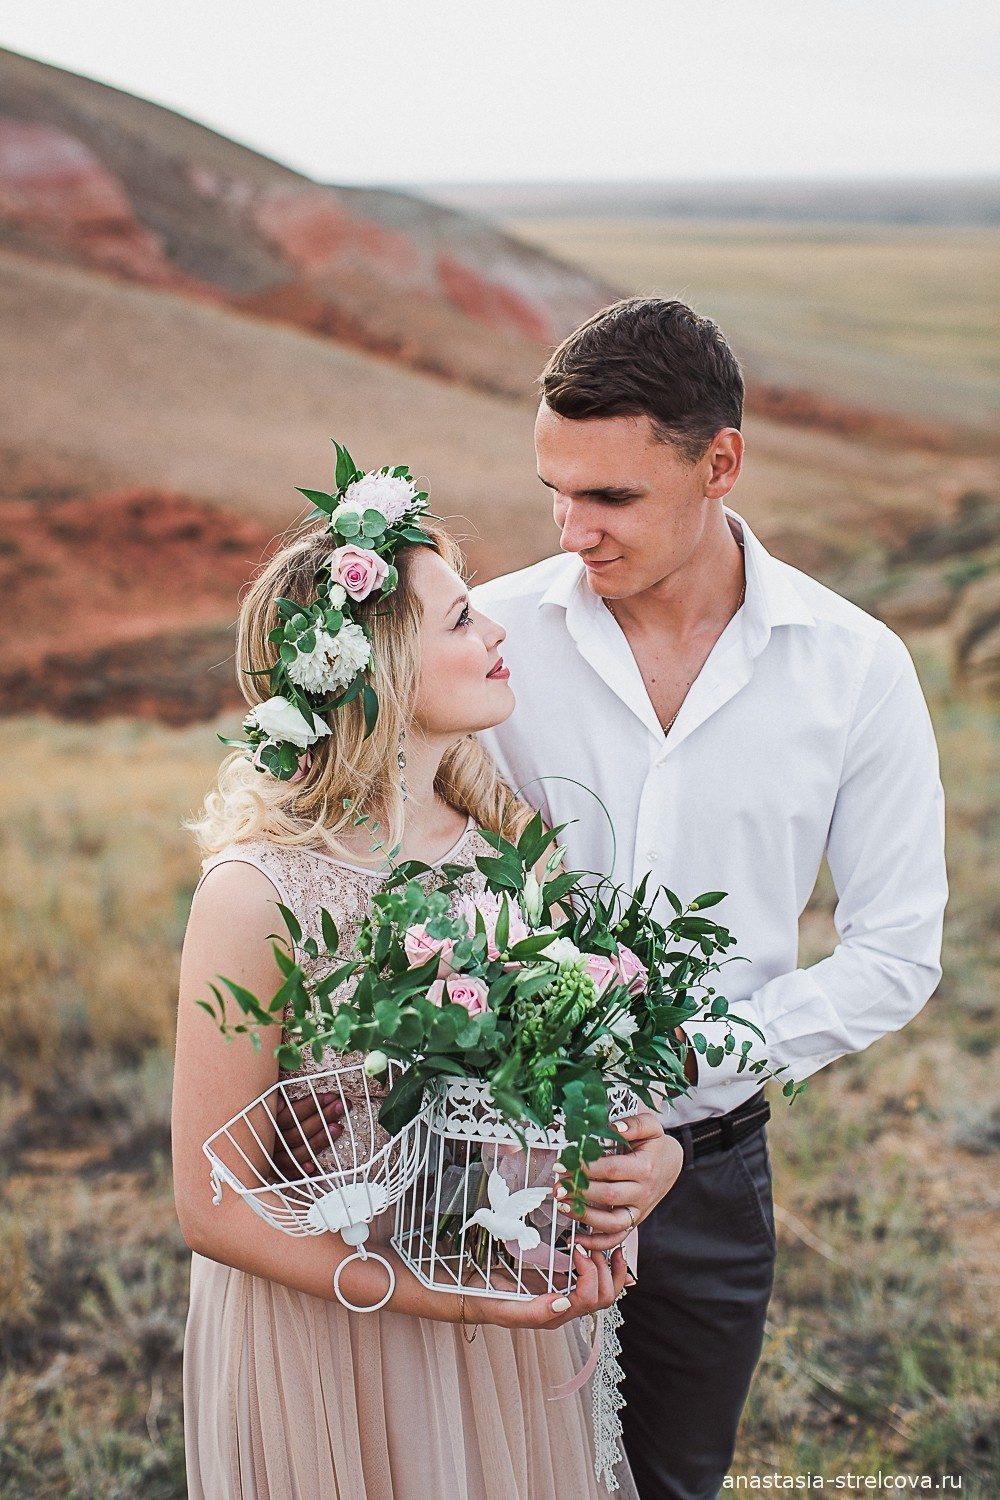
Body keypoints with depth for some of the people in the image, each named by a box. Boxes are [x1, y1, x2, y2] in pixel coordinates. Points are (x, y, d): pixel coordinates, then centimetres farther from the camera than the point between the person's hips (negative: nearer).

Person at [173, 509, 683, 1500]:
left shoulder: (505, 835, -8)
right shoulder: (257, 890, -24)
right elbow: (212, 1208, -18)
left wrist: (652, 1150, -18)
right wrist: (440, 1297, -25)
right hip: (327, 1326, -5)